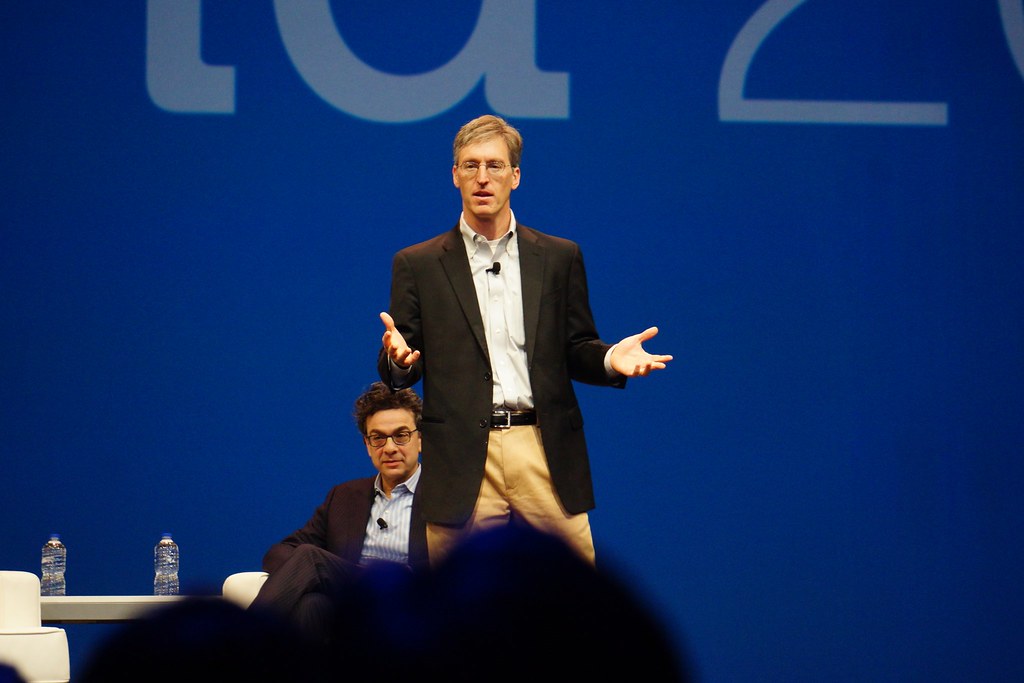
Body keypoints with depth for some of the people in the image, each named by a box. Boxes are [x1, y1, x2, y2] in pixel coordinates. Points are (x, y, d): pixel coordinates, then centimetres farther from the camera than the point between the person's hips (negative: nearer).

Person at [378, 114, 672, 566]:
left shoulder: (560, 257, 14)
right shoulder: (417, 265, 10)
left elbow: (576, 350, 14)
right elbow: (399, 375, 7)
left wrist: (610, 359, -7)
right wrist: (398, 360, -17)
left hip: (546, 454, 1)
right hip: (462, 459, -1)